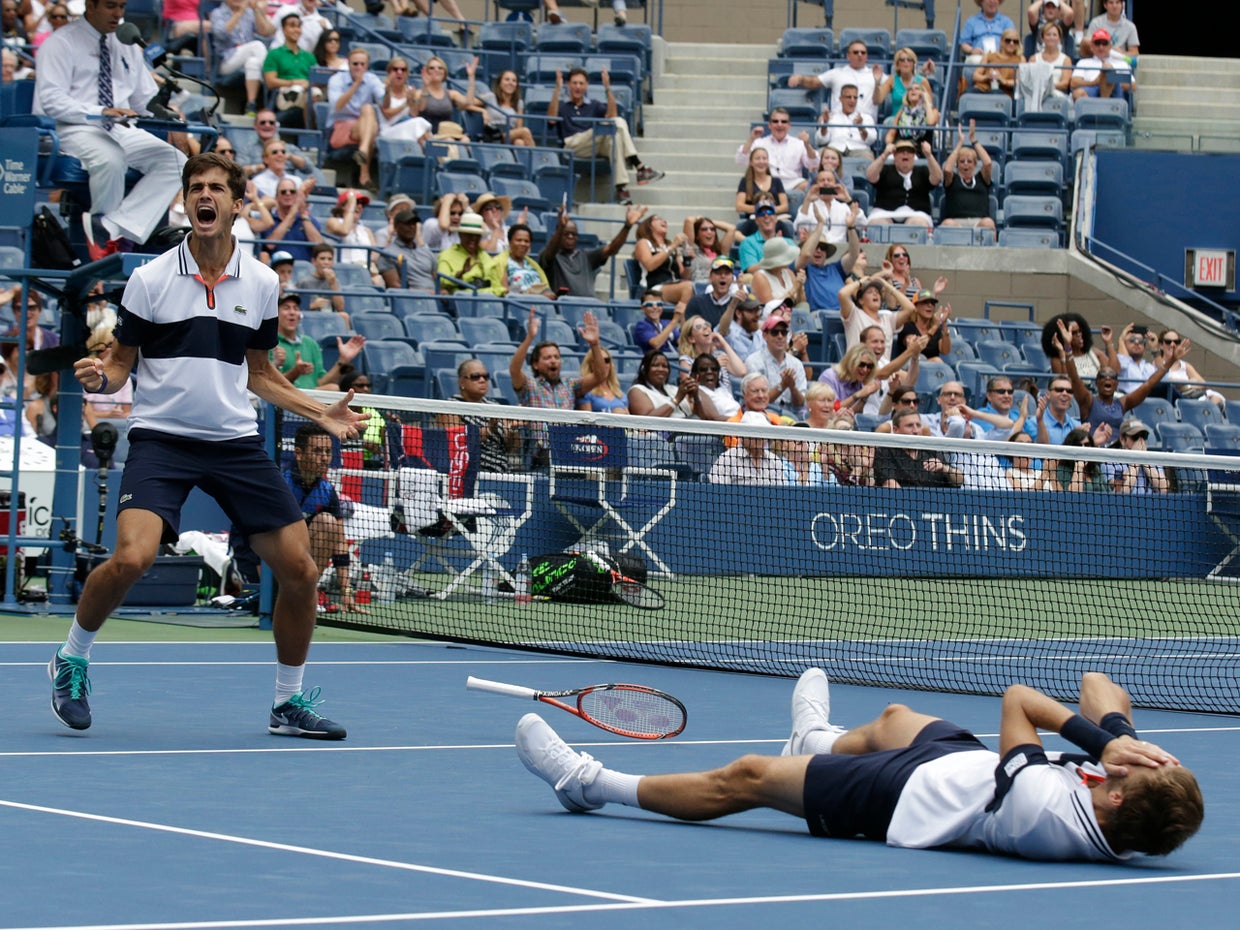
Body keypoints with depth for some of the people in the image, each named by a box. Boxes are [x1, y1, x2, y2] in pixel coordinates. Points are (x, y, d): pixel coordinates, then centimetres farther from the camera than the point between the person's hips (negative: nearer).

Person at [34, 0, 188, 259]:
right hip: (75, 129, -6)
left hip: (122, 131, 7)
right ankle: (105, 236, -13)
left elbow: (146, 99, 20)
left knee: (174, 162, -19)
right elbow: (51, 100, -14)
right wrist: (100, 112, -28)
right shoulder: (61, 43, -2)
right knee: (111, 160, -38)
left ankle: (112, 228, -27)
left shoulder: (126, 46, 19)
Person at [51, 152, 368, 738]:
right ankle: (72, 658, 1)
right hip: (161, 437, -4)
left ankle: (289, 702, 18)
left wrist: (319, 413, 9)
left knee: (299, 571, -1)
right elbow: (120, 365, 3)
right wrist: (99, 379, -19)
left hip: (236, 442, 4)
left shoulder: (261, 283, 7)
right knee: (132, 557, -26)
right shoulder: (151, 279, -3)